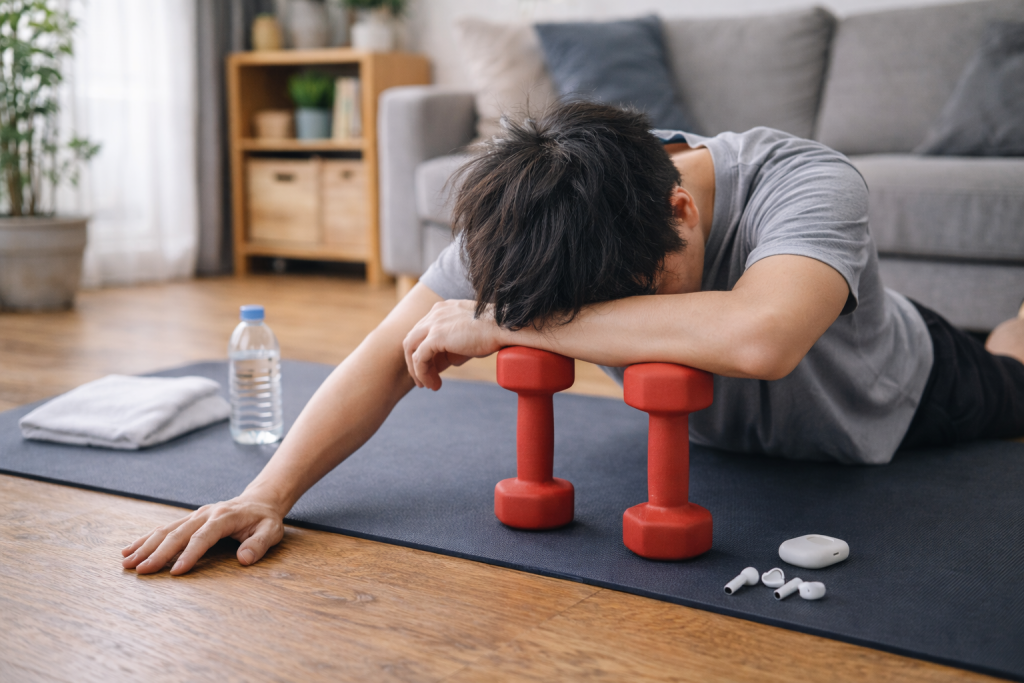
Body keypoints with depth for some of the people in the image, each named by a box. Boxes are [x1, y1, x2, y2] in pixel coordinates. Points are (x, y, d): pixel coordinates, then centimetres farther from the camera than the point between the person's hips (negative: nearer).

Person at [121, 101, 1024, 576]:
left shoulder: (809, 184, -48)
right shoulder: (530, 218, -34)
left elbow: (757, 339, -67)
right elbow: (390, 352, -35)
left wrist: (501, 321, -58)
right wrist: (270, 491, -51)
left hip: (892, 403, -3)